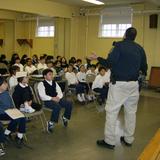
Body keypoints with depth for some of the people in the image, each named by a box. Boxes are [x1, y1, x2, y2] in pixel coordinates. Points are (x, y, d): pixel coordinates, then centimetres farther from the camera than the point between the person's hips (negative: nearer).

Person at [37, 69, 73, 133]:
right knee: (57, 106, -36)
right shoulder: (41, 84, -3)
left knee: (69, 104, -12)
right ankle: (51, 123, -18)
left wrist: (58, 97, -9)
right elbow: (42, 95, -14)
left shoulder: (54, 83, 18)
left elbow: (60, 92, 14)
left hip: (56, 99, 7)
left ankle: (65, 118, 13)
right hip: (47, 101, -7)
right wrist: (52, 98, -22)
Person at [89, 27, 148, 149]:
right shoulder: (140, 49, 9)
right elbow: (144, 68, 11)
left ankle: (109, 141, 3)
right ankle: (128, 139, 23)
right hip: (134, 84, 6)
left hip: (119, 83, -5)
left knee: (112, 111, 0)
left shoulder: (119, 45, -6)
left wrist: (97, 58, 0)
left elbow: (110, 63, -15)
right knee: (131, 111, 14)